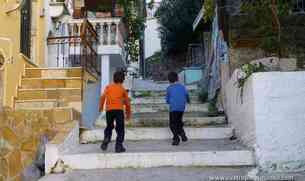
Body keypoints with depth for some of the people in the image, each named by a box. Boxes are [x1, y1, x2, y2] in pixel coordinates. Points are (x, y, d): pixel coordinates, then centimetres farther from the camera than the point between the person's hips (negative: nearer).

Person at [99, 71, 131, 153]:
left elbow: (102, 97, 3)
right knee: (120, 128, 4)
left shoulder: (108, 87, 16)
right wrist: (128, 113, 27)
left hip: (109, 110, 2)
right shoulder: (122, 89, 14)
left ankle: (106, 139, 2)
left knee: (109, 126, 20)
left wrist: (101, 107, 15)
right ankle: (119, 146, -2)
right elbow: (127, 102, 17)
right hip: (119, 109, -2)